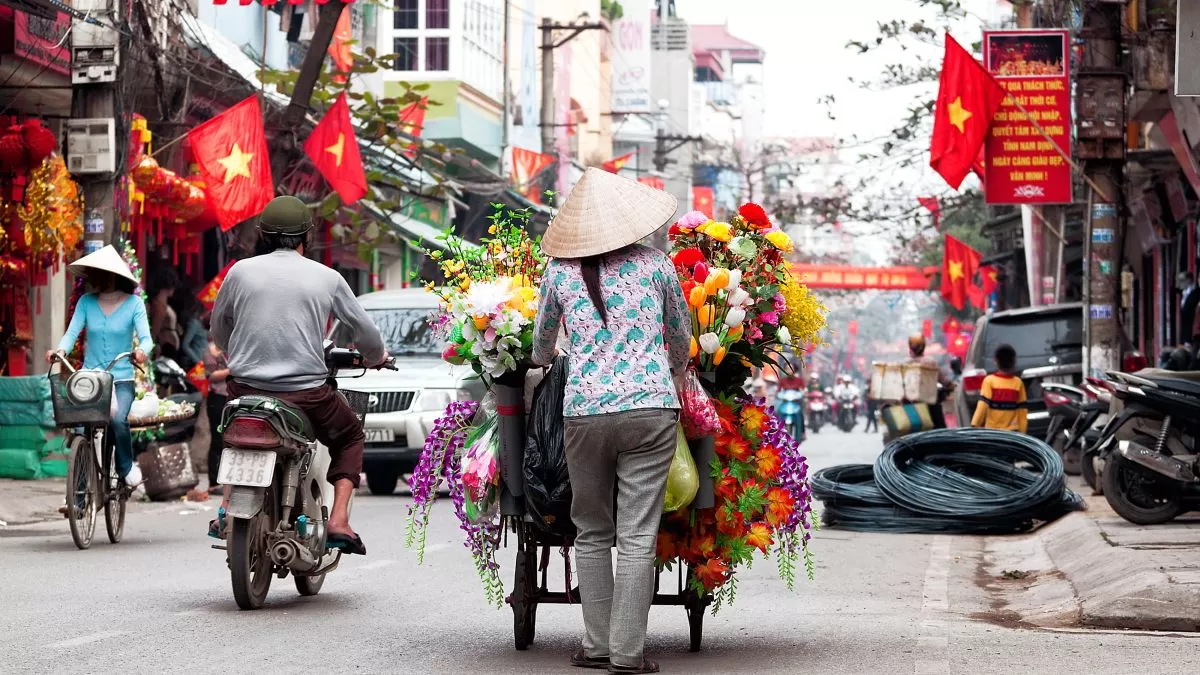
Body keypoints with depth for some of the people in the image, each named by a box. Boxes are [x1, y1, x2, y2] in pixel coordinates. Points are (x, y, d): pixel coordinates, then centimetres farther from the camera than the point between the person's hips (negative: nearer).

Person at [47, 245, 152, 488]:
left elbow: (145, 336, -11)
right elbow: (72, 331, -4)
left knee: (118, 420, -28)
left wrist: (142, 350, -35)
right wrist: (60, 350, -27)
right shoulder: (86, 302, 4)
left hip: (122, 379, -2)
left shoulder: (134, 303, -2)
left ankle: (127, 467, -1)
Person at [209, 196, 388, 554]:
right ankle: (339, 521, 7)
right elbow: (365, 331, 10)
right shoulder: (327, 278, 1)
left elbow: (218, 329, 17)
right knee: (350, 437, 26)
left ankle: (227, 511, 18)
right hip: (307, 394, -2)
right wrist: (376, 356, 34)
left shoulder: (240, 271, 3)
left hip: (246, 389, 2)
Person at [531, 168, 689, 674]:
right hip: (650, 409, -1)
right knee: (638, 536, -1)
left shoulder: (560, 271, 6)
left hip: (584, 412, 1)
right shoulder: (655, 264, 5)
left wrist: (540, 365, 43)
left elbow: (541, 346, 19)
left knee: (592, 532, 13)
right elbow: (681, 338, 17)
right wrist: (673, 375, 38)